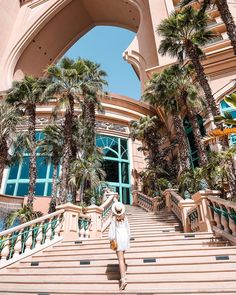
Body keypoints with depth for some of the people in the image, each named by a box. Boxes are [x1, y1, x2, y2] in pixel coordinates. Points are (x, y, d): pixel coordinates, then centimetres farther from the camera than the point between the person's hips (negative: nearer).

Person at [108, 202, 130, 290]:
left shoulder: (114, 218, -11)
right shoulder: (125, 217, 1)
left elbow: (112, 229, -12)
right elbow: (128, 228, 7)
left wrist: (111, 239, -2)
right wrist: (128, 238, 16)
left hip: (118, 239, -5)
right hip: (125, 237, 5)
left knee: (120, 259, -5)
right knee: (122, 255, 26)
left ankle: (123, 279, -11)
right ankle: (124, 273, 34)